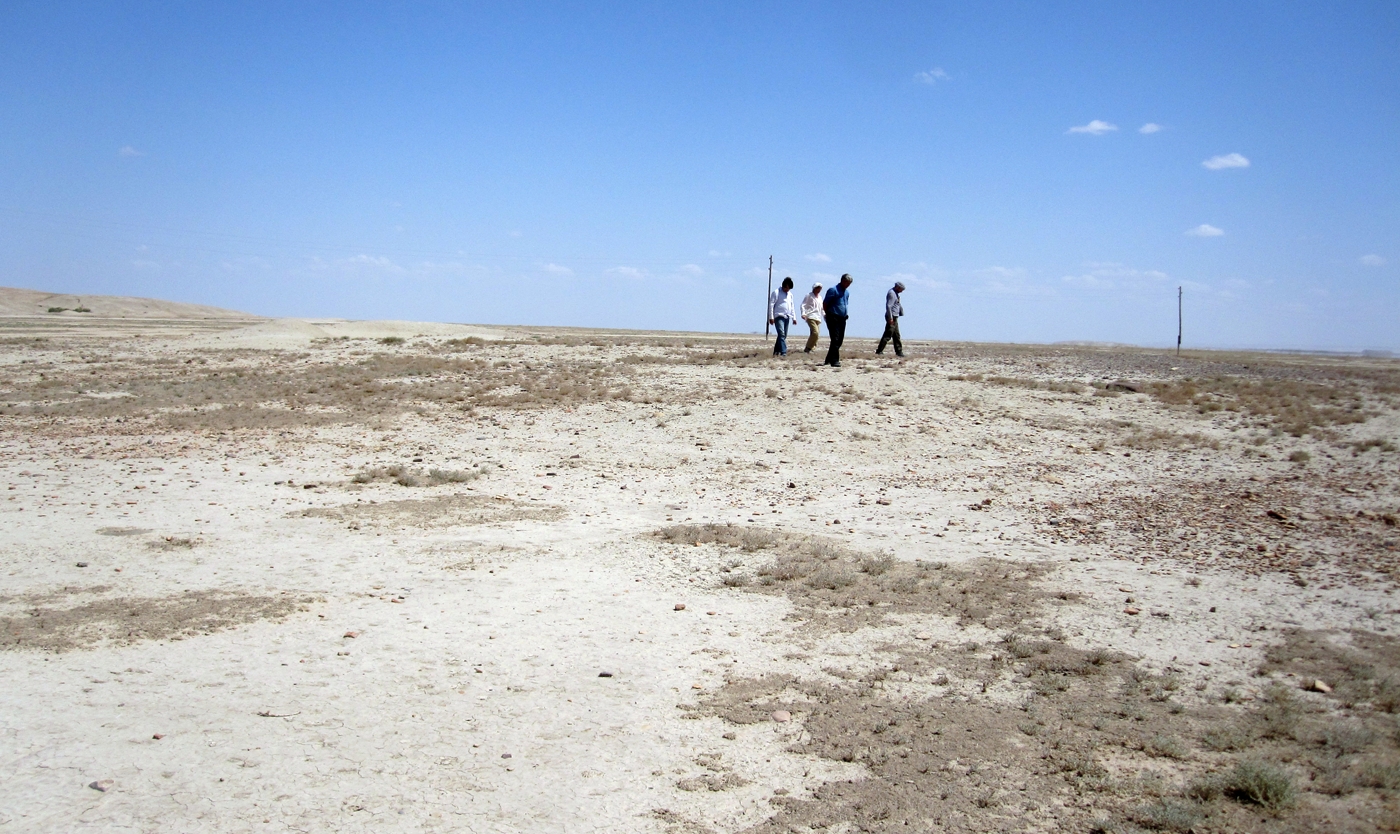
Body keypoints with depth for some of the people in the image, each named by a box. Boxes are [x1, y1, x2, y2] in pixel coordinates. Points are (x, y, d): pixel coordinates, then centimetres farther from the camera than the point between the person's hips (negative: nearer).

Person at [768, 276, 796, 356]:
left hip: (787, 317, 7)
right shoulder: (776, 292, -2)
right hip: (779, 316, -7)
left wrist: (794, 317, 18)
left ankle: (776, 351, 15)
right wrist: (771, 317, -12)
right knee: (781, 334, -18)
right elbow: (771, 305, -6)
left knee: (784, 336, 6)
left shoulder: (790, 294, 19)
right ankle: (783, 352, -25)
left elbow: (792, 307, 25)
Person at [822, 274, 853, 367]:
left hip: (842, 318, 8)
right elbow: (825, 304, -8)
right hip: (833, 318, -8)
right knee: (835, 339, -12)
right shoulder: (833, 290, -8)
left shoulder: (847, 293, 16)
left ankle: (828, 360, 16)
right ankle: (834, 361, -10)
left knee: (840, 340, 7)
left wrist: (846, 313, 15)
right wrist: (829, 315, -5)